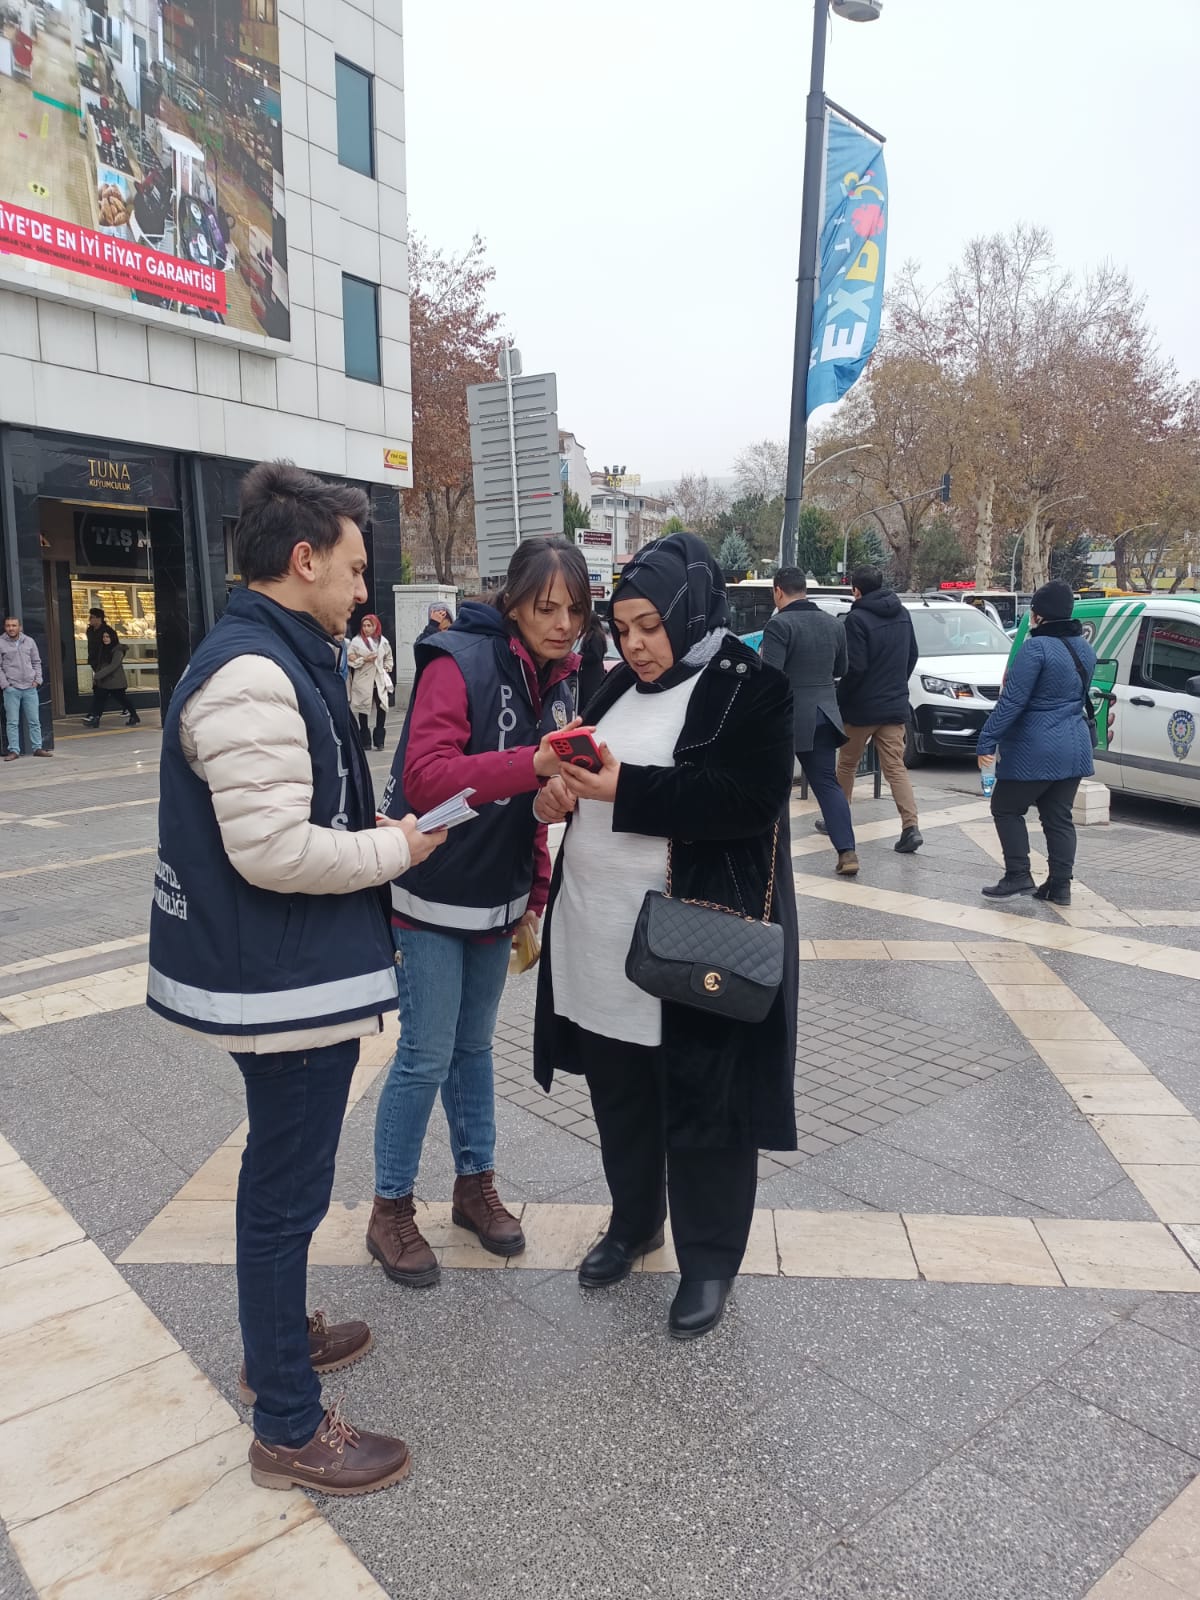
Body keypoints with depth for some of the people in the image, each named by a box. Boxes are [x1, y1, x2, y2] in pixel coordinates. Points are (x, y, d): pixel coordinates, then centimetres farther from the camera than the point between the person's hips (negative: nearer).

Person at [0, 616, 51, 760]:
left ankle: (37, 748, 14)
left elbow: (36, 662, 14)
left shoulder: (29, 641, 9)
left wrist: (37, 679, 3)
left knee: (34, 721, 6)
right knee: (12, 722, -1)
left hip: (30, 688, 3)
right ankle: (14, 751, 3)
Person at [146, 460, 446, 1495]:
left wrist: (374, 840, 8)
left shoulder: (280, 661, 10)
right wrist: (397, 848, -15)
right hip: (289, 985, -11)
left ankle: (280, 1337, 45)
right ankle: (289, 1429, 22)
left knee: (284, 1175, 25)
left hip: (293, 973, 11)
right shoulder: (253, 675, -23)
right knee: (288, 1193, 4)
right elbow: (273, 849, -28)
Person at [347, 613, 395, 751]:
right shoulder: (356, 641, -2)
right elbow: (351, 660, -4)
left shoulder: (382, 641, 6)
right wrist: (364, 660, -15)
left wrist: (386, 669, 7)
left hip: (379, 681, 2)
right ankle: (365, 741, 11)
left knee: (382, 708, -4)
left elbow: (389, 658, 20)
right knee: (363, 710, 3)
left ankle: (379, 740, 8)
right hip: (363, 681, -2)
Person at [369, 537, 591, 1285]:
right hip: (431, 895, -6)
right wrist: (532, 764, -41)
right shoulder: (460, 662, -18)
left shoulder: (560, 680, 4)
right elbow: (426, 777, -31)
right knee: (427, 1055, 0)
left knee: (474, 1046, 18)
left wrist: (536, 892, 7)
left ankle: (476, 1185, 34)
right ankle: (391, 1211, 19)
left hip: (497, 896, 6)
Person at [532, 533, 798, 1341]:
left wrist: (625, 789, -25)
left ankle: (709, 1260, 27)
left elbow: (751, 797, -20)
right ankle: (634, 1221, 41)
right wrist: (563, 788, -4)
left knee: (702, 1107, 7)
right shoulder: (621, 684, 12)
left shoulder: (751, 688, -9)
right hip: (600, 930, 7)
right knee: (620, 1090, 19)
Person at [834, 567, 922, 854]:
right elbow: (912, 656, 15)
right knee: (896, 767, 3)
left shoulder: (857, 618, -16)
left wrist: (840, 698, -6)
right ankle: (910, 826, -10)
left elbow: (854, 667, -19)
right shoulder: (902, 615, 7)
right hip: (895, 705, 5)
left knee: (846, 765, 13)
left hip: (862, 706, -5)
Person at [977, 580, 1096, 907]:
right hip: (1075, 748, 8)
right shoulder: (1084, 649, 10)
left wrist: (987, 739, -17)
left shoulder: (1036, 647, -17)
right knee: (1059, 817, 12)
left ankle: (1018, 876, 4)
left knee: (1006, 808, 8)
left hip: (1036, 750, -8)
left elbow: (1011, 701, -20)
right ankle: (1060, 886, 13)